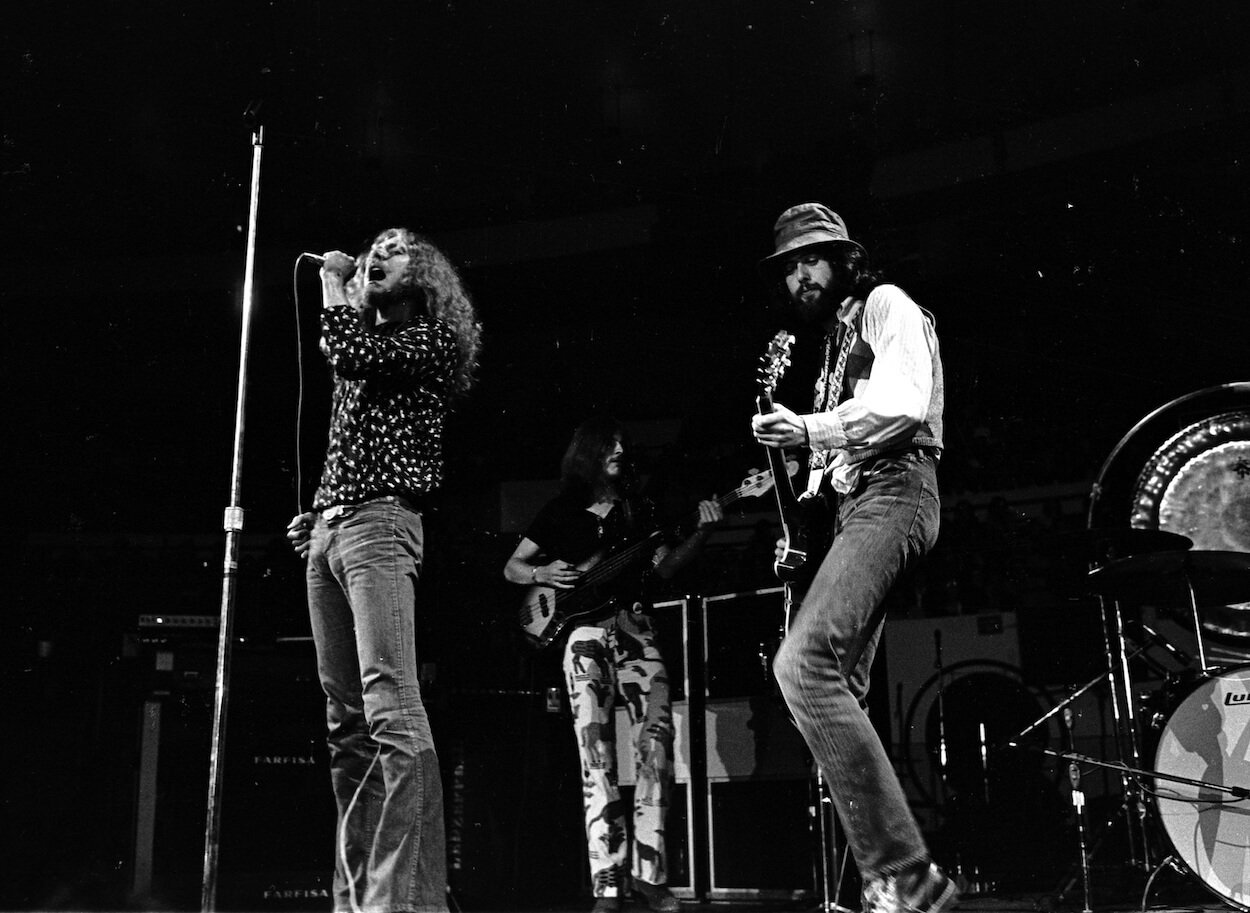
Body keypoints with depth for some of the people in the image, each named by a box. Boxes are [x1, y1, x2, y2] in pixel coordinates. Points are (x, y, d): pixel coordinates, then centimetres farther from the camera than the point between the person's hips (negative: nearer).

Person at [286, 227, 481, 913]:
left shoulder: (432, 336, 4)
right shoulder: (365, 338, 26)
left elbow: (352, 355, -14)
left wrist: (332, 285, 2)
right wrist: (315, 513, 14)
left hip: (380, 523, -8)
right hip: (327, 529, 8)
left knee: (391, 709, -19)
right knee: (346, 722, 5)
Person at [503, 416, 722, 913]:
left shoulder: (638, 508, 16)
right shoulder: (560, 511, 11)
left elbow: (663, 566, 9)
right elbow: (511, 567, 16)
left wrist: (701, 532, -5)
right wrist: (541, 574, -5)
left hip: (633, 626, 2)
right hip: (583, 633, -2)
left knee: (657, 737, -12)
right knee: (595, 755, -8)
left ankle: (649, 871, -3)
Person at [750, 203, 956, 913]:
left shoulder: (886, 304, 4)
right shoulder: (837, 340, 30)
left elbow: (906, 404, -15)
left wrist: (811, 429, -20)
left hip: (892, 494, -10)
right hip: (853, 503, 10)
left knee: (802, 663, -26)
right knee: (840, 693, 2)